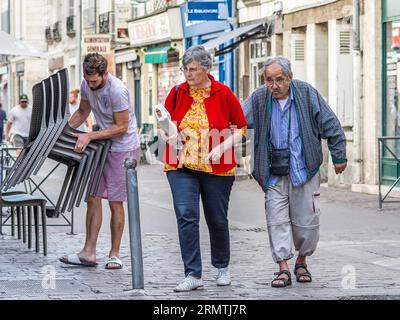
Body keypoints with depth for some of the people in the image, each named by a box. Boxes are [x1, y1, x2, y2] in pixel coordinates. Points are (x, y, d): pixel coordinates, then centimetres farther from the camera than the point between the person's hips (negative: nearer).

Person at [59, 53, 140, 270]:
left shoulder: (117, 91, -25)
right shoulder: (86, 85, 0)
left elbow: (121, 127, -20)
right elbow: (82, 112, 18)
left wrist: (89, 137, -21)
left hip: (123, 149, -7)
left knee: (115, 202, -2)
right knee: (93, 198, 3)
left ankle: (114, 254, 9)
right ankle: (88, 253, 6)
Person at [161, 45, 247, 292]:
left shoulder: (223, 94, -4)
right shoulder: (177, 93, 3)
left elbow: (241, 127, 1)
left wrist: (222, 147, -13)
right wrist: (169, 137, -8)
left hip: (217, 168, -1)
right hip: (181, 167, 1)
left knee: (217, 220, 10)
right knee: (186, 217, -12)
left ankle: (223, 267, 34)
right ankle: (193, 275, -11)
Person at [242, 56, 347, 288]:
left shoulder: (307, 94, -5)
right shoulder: (259, 99, -2)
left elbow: (331, 126, 1)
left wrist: (339, 157, 2)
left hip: (304, 170, -1)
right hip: (274, 173, 1)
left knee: (307, 220, 3)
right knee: (277, 220, -5)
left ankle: (302, 261, 24)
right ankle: (283, 269, -3)